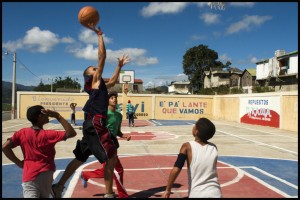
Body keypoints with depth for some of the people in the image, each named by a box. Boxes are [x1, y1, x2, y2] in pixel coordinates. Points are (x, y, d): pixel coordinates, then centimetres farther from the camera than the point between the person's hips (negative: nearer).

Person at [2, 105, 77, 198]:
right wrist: (58, 116, -15)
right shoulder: (48, 134, -12)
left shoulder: (22, 133, -3)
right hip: (45, 174, -1)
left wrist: (19, 163, 2)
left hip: (29, 176, 1)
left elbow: (5, 147, -6)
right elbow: (71, 133, -16)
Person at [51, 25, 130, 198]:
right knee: (111, 156, -5)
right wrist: (99, 35, -2)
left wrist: (120, 66, 37)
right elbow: (102, 56, -6)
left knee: (80, 158, 13)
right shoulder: (94, 81, 0)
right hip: (95, 123, -9)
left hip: (94, 124, 9)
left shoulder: (100, 85, 22)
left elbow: (113, 81, 39)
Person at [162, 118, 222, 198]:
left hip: (196, 194, -3)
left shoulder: (188, 146, -10)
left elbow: (176, 169, -18)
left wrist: (168, 190, -9)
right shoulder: (214, 148, 2)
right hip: (215, 194, 3)